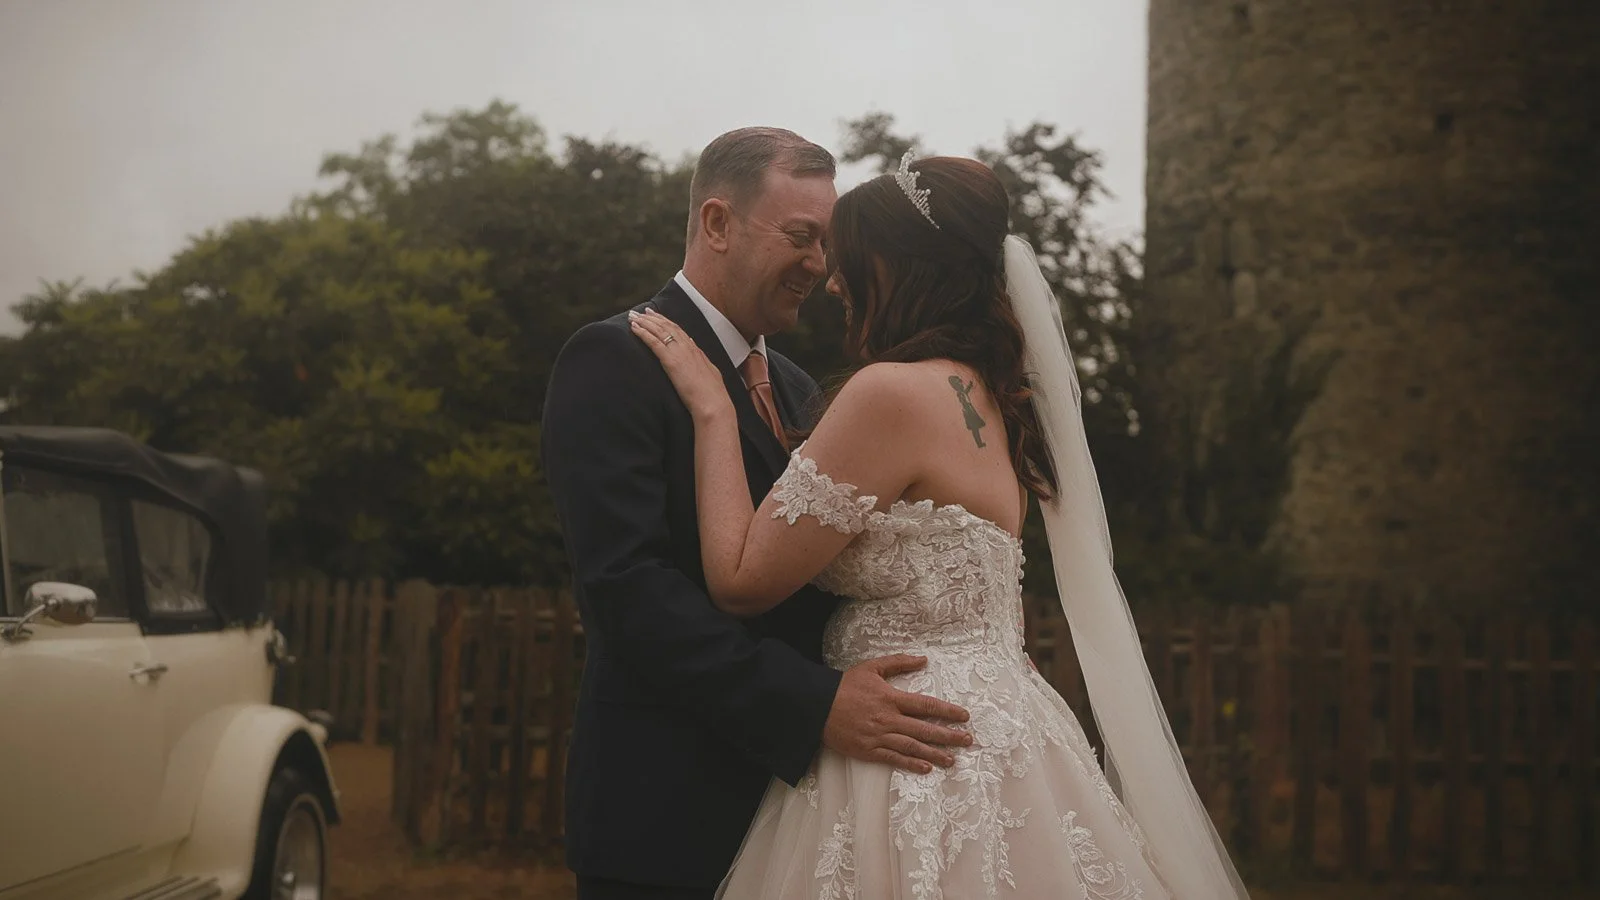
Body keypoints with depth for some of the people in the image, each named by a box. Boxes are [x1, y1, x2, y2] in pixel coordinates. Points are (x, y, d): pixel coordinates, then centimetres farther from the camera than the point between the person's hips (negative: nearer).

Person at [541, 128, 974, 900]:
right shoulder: (616, 361, -9)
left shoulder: (794, 388, 15)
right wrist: (815, 704, -25)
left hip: (790, 793, 7)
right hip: (670, 813, -7)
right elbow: (625, 582, -20)